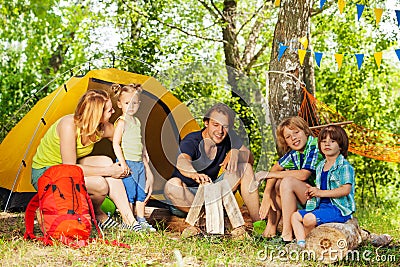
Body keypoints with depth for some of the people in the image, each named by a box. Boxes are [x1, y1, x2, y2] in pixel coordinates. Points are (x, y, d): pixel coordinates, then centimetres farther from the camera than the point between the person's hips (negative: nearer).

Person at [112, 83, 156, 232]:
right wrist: (122, 163, -19)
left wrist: (145, 163, 22)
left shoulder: (137, 121, 14)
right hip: (128, 163, -8)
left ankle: (141, 220, 19)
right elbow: (116, 144, -14)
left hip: (139, 163, 8)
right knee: (129, 193, -6)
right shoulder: (122, 122, -9)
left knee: (142, 192, 10)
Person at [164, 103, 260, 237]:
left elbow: (250, 158, -4)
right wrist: (194, 174, -68)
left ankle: (257, 222, -14)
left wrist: (235, 153, -28)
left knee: (245, 167, -8)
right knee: (172, 185, -38)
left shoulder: (228, 138, -5)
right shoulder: (191, 141, -23)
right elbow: (182, 161, -44)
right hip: (187, 193, -5)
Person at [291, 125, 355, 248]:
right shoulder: (320, 167, 17)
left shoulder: (344, 166, -10)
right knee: (295, 216, 3)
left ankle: (306, 240, -2)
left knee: (309, 219, -28)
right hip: (321, 205, 9)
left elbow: (346, 189, -21)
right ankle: (300, 243, -11)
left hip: (339, 208, -9)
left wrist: (321, 193, -20)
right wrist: (312, 192, 3)